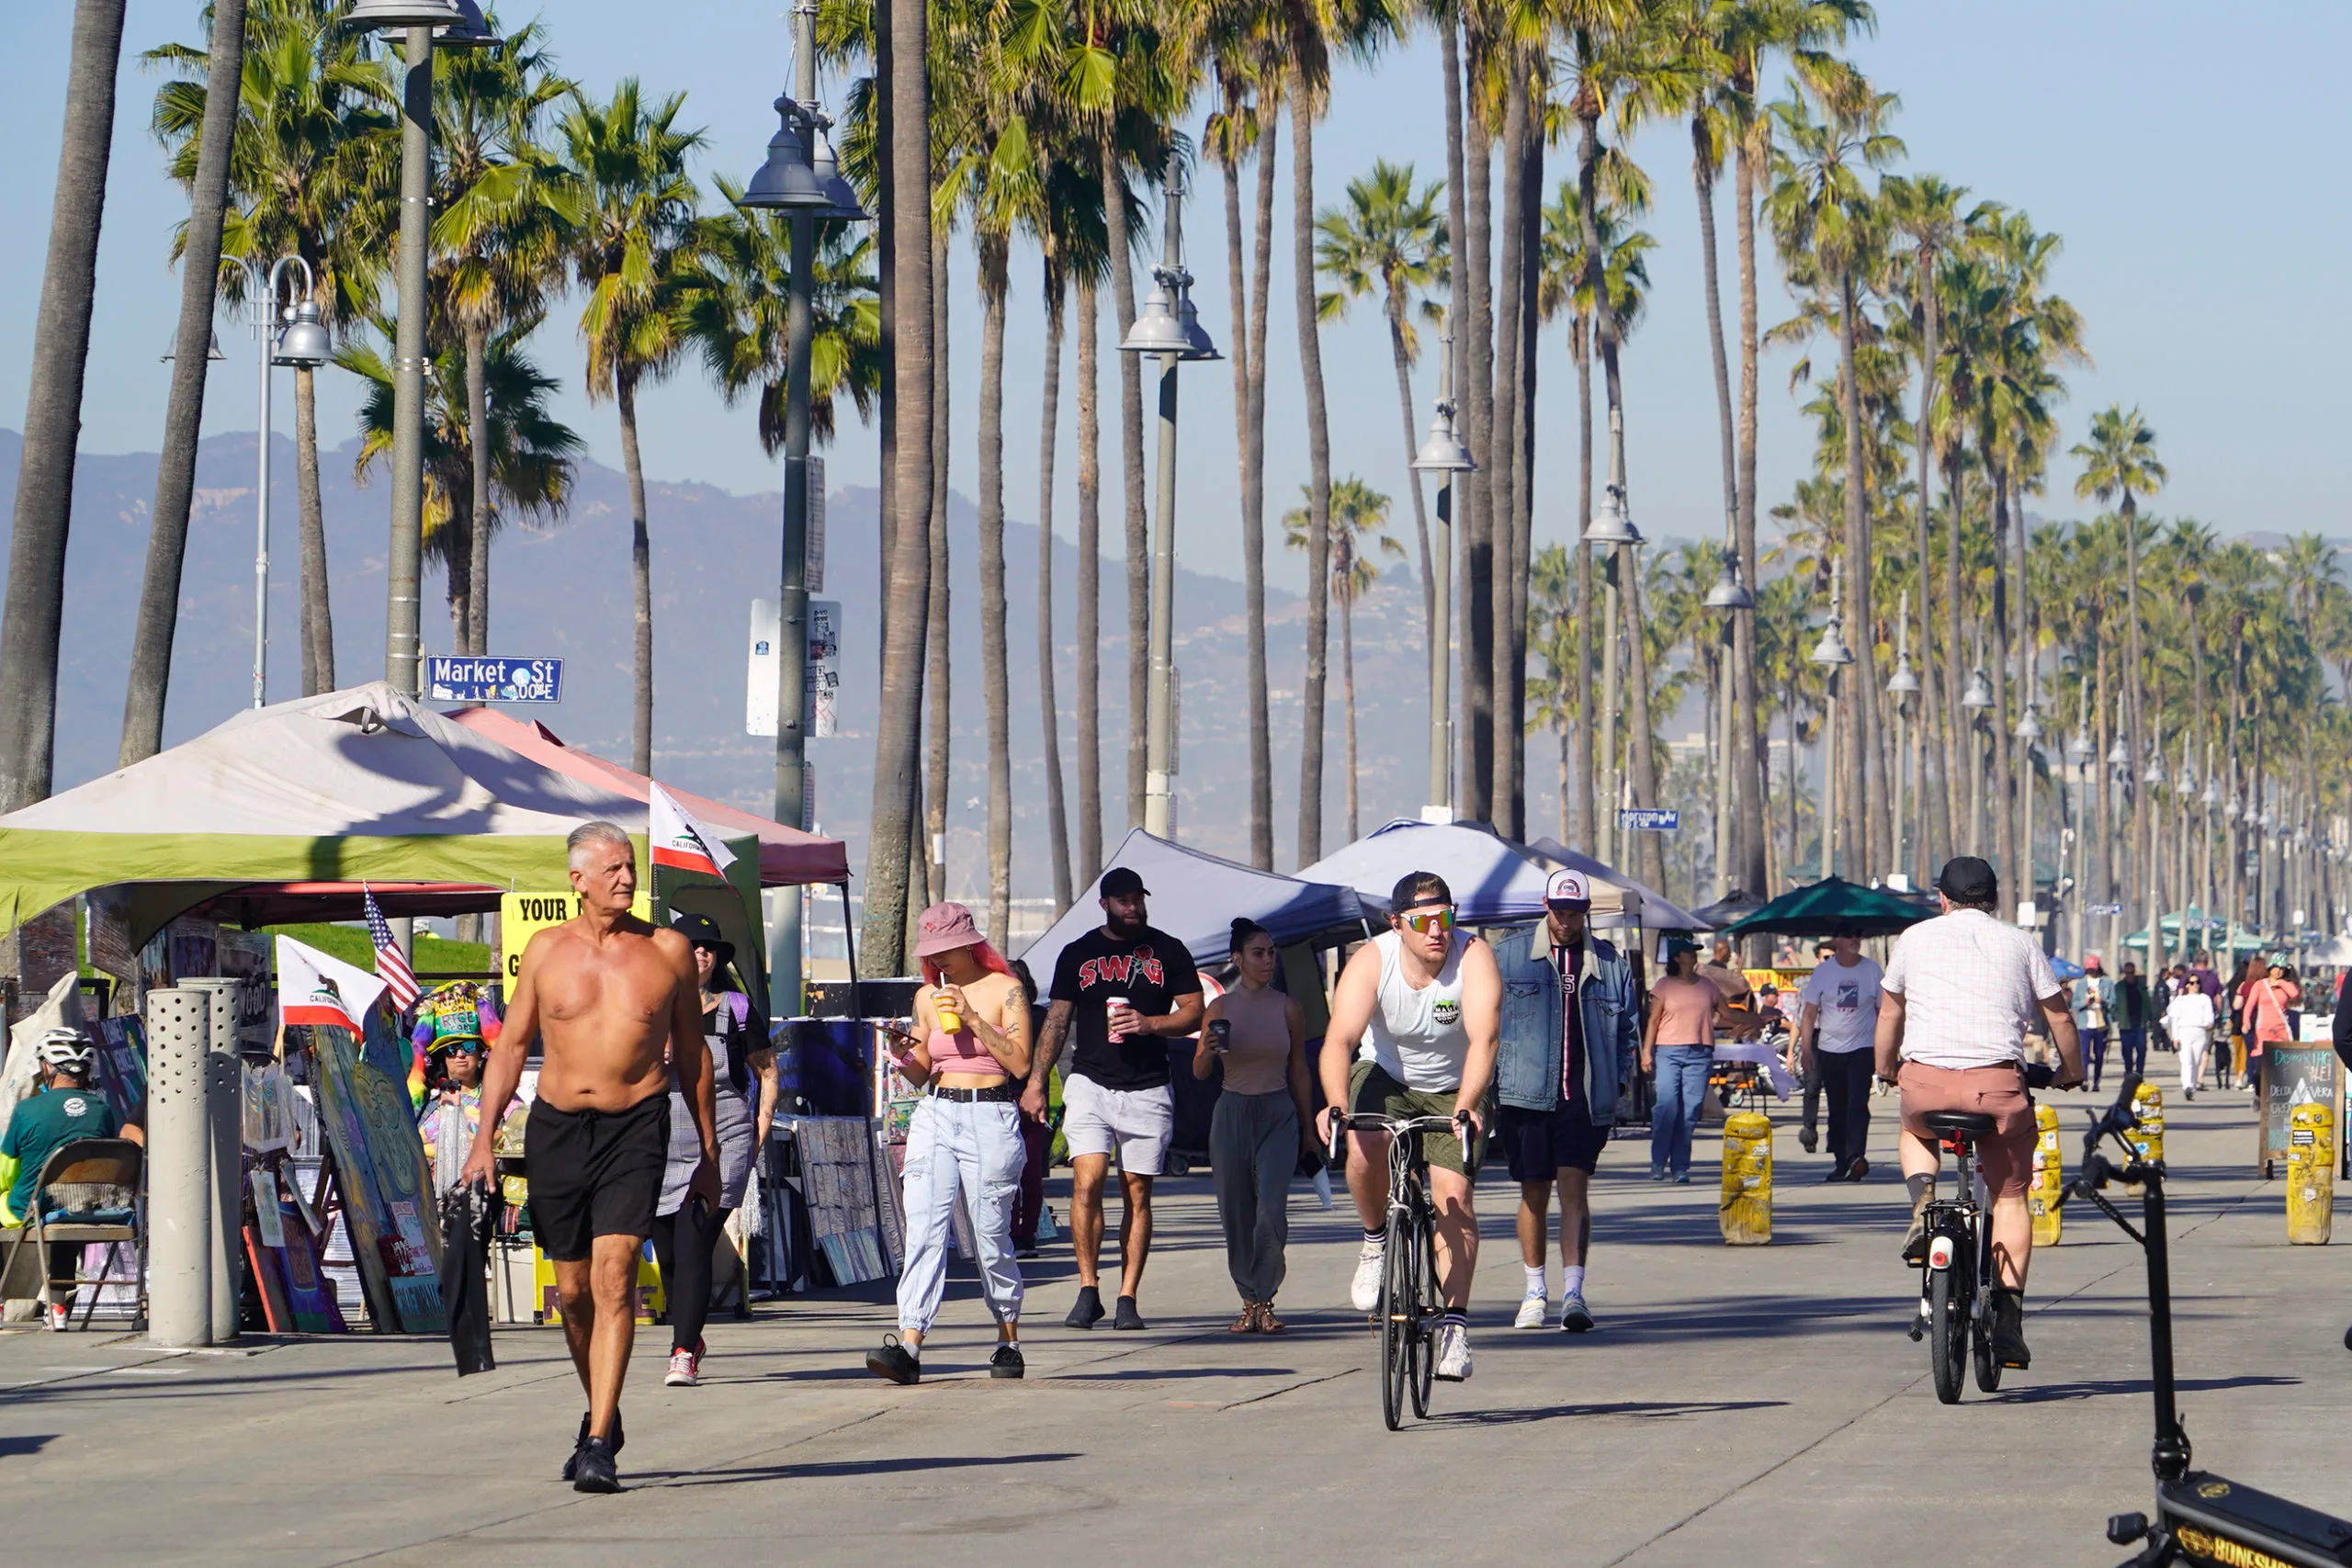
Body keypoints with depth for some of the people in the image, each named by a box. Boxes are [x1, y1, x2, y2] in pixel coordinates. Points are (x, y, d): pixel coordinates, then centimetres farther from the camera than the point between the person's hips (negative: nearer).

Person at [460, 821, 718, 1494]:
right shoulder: (546, 949, 6)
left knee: (613, 1276, -15)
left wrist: (708, 1152, 13)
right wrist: (484, 1140, 1)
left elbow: (691, 1053, 13)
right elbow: (510, 1046, 10)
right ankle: (602, 1412, 31)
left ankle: (598, 1445, -17)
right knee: (573, 1289, 8)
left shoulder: (667, 950, 4)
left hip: (635, 1128, -2)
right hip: (555, 1127, 2)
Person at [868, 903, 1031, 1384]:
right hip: (935, 1115, 4)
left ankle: (1009, 1341, 19)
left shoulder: (1005, 990, 0)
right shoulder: (928, 997, 14)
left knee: (991, 1235, 0)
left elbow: (1019, 1061, -9)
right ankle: (908, 1344, -22)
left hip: (990, 1118, -4)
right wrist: (903, 1055, -3)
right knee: (924, 1229, -12)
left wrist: (972, 1018, -14)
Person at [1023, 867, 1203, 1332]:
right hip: (1090, 1084, 0)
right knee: (1087, 1182, -15)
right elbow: (1057, 1021, 12)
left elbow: (1194, 1013, 7)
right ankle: (1088, 1289, -6)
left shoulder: (1168, 951, 8)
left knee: (1137, 1194, 0)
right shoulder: (1077, 954, 10)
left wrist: (1149, 1023, -11)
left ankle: (1128, 1298, 3)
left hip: (1147, 1089, 0)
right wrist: (1035, 1082, 5)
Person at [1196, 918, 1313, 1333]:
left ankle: (1265, 1300, -5)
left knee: (1271, 1209, -14)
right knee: (1235, 1213, 3)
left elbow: (1298, 1070, 10)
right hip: (1232, 1112, 1)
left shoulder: (1288, 1009, 2)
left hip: (1279, 1114, -1)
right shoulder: (1221, 1008, 2)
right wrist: (1207, 1050, -20)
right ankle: (1249, 1301, 16)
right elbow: (1200, 1072, 3)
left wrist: (1308, 1127, 13)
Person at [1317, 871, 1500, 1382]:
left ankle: (1454, 1323, -8)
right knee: (1364, 1149, -29)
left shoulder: (1474, 958, -25)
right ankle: (1375, 1241, 0)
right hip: (1386, 1076, 1)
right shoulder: (1370, 962, -22)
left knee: (1453, 1194, -15)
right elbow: (1340, 1039, -32)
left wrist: (1466, 1107, -52)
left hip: (1455, 1089, 0)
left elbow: (1484, 1039, -37)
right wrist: (1335, 1105, -50)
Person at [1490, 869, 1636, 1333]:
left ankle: (1573, 1294, -15)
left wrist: (1620, 1084, 7)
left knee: (1574, 1187, -10)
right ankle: (1535, 1292, 20)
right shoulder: (1509, 955, 4)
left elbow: (1626, 1029, 18)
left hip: (1585, 1098, 0)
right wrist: (1486, 1086, 1)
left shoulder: (1608, 963, 9)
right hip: (1526, 1094, 0)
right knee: (1534, 1193, 7)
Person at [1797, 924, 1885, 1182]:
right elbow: (1809, 1014, 5)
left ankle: (1856, 1156, -28)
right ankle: (1841, 1161, 15)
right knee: (1837, 1109, 7)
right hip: (1830, 1050, 2)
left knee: (1857, 1104, -17)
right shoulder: (1823, 973, 4)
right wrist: (1806, 1050, -3)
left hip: (1862, 1048, -2)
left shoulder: (1872, 970, 4)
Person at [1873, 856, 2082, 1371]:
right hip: (1997, 1079, -1)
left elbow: (1890, 1012, 25)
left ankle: (1922, 1195, 4)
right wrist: (2071, 1072, 31)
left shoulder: (1916, 938, 15)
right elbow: (2059, 1017, 14)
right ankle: (2008, 1323, 2)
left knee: (1914, 1132, 35)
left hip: (1924, 1079, 1)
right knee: (2010, 1197, 12)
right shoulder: (2019, 943, 12)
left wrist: (1885, 1069, 41)